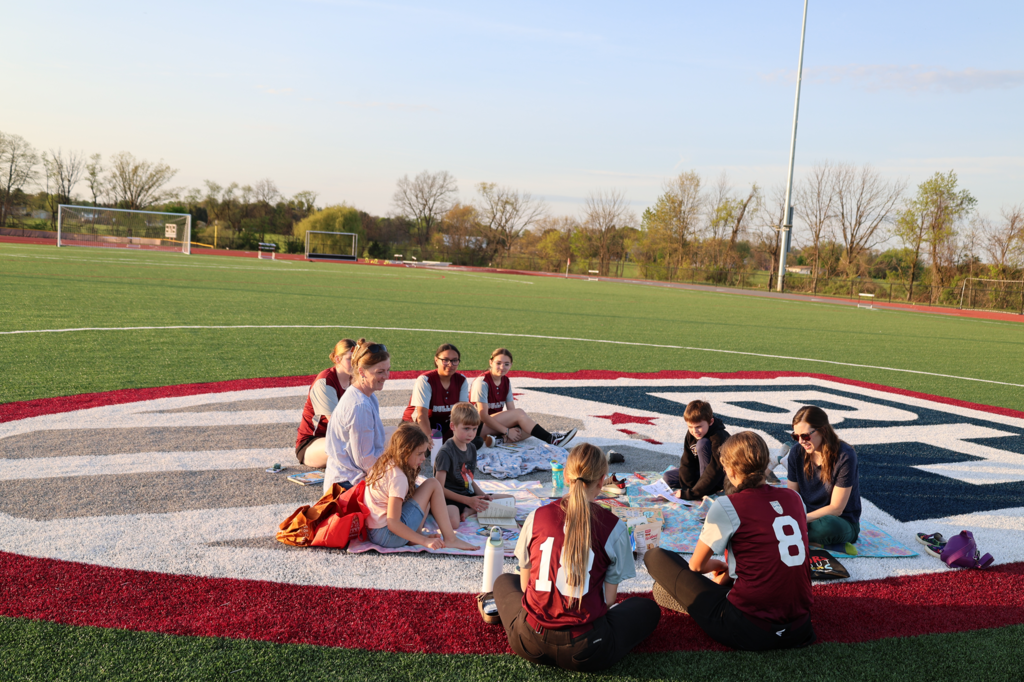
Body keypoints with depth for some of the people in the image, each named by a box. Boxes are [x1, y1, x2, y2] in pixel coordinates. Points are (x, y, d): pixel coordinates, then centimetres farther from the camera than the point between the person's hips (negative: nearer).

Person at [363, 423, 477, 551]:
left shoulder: (384, 464, 7)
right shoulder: (398, 477, -20)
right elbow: (393, 524, -24)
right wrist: (425, 541, -22)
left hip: (372, 533, 9)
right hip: (387, 537, -9)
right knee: (432, 484, -5)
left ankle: (417, 535, 7)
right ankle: (449, 539, -2)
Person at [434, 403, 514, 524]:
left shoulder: (472, 448, 13)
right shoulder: (445, 452, -13)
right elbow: (440, 488, -15)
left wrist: (483, 495, 0)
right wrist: (468, 501, -18)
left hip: (468, 495, 9)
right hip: (450, 499, -9)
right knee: (453, 522, -43)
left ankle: (469, 511, -9)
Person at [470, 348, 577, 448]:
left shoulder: (506, 382, 7)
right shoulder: (482, 382, -16)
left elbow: (511, 411, 2)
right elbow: (483, 416, -21)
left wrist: (515, 429, -18)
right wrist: (507, 431, -21)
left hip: (497, 424, 8)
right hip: (480, 427, -8)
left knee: (529, 428, -14)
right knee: (519, 413, -23)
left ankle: (500, 439, -28)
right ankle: (551, 439, -20)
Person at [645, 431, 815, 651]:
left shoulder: (727, 506, -11)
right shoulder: (793, 498, 6)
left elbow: (696, 565, 1)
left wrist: (715, 566, 24)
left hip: (750, 632, -6)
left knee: (655, 556, 6)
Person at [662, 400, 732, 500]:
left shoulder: (719, 438, -29)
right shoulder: (690, 435, -8)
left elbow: (714, 470, -35)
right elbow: (686, 462, -7)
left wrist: (691, 493, -37)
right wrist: (689, 487, -21)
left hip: (721, 478, -7)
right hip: (701, 472, 7)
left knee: (702, 443, -28)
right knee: (667, 477, -5)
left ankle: (706, 491, -21)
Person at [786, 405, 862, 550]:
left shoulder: (844, 456, -18)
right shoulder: (797, 452, -2)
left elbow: (836, 509, -18)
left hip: (842, 522, -5)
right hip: (809, 517, 5)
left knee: (826, 524, -41)